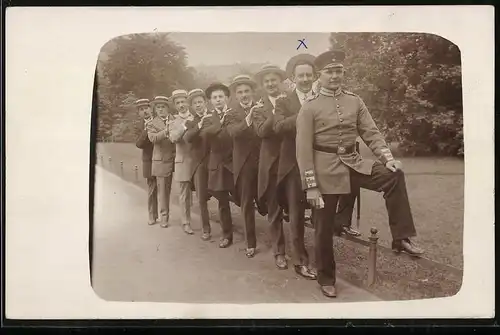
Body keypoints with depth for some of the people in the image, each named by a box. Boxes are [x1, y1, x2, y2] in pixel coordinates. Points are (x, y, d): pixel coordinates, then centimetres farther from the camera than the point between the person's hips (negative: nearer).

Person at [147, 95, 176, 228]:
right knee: (163, 189, 4)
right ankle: (164, 217, 17)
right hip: (162, 160, -1)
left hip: (176, 158, 1)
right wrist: (166, 131, -28)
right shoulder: (152, 124, 4)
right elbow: (153, 138, -15)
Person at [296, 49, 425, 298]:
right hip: (325, 169, -3)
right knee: (324, 228, 5)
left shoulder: (355, 101, 5)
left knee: (395, 175, -20)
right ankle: (326, 279, 25)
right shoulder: (309, 107, -6)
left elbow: (371, 132, 5)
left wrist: (387, 157, -13)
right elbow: (303, 149, -9)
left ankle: (401, 238, -10)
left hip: (353, 163, 3)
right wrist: (311, 186, -14)